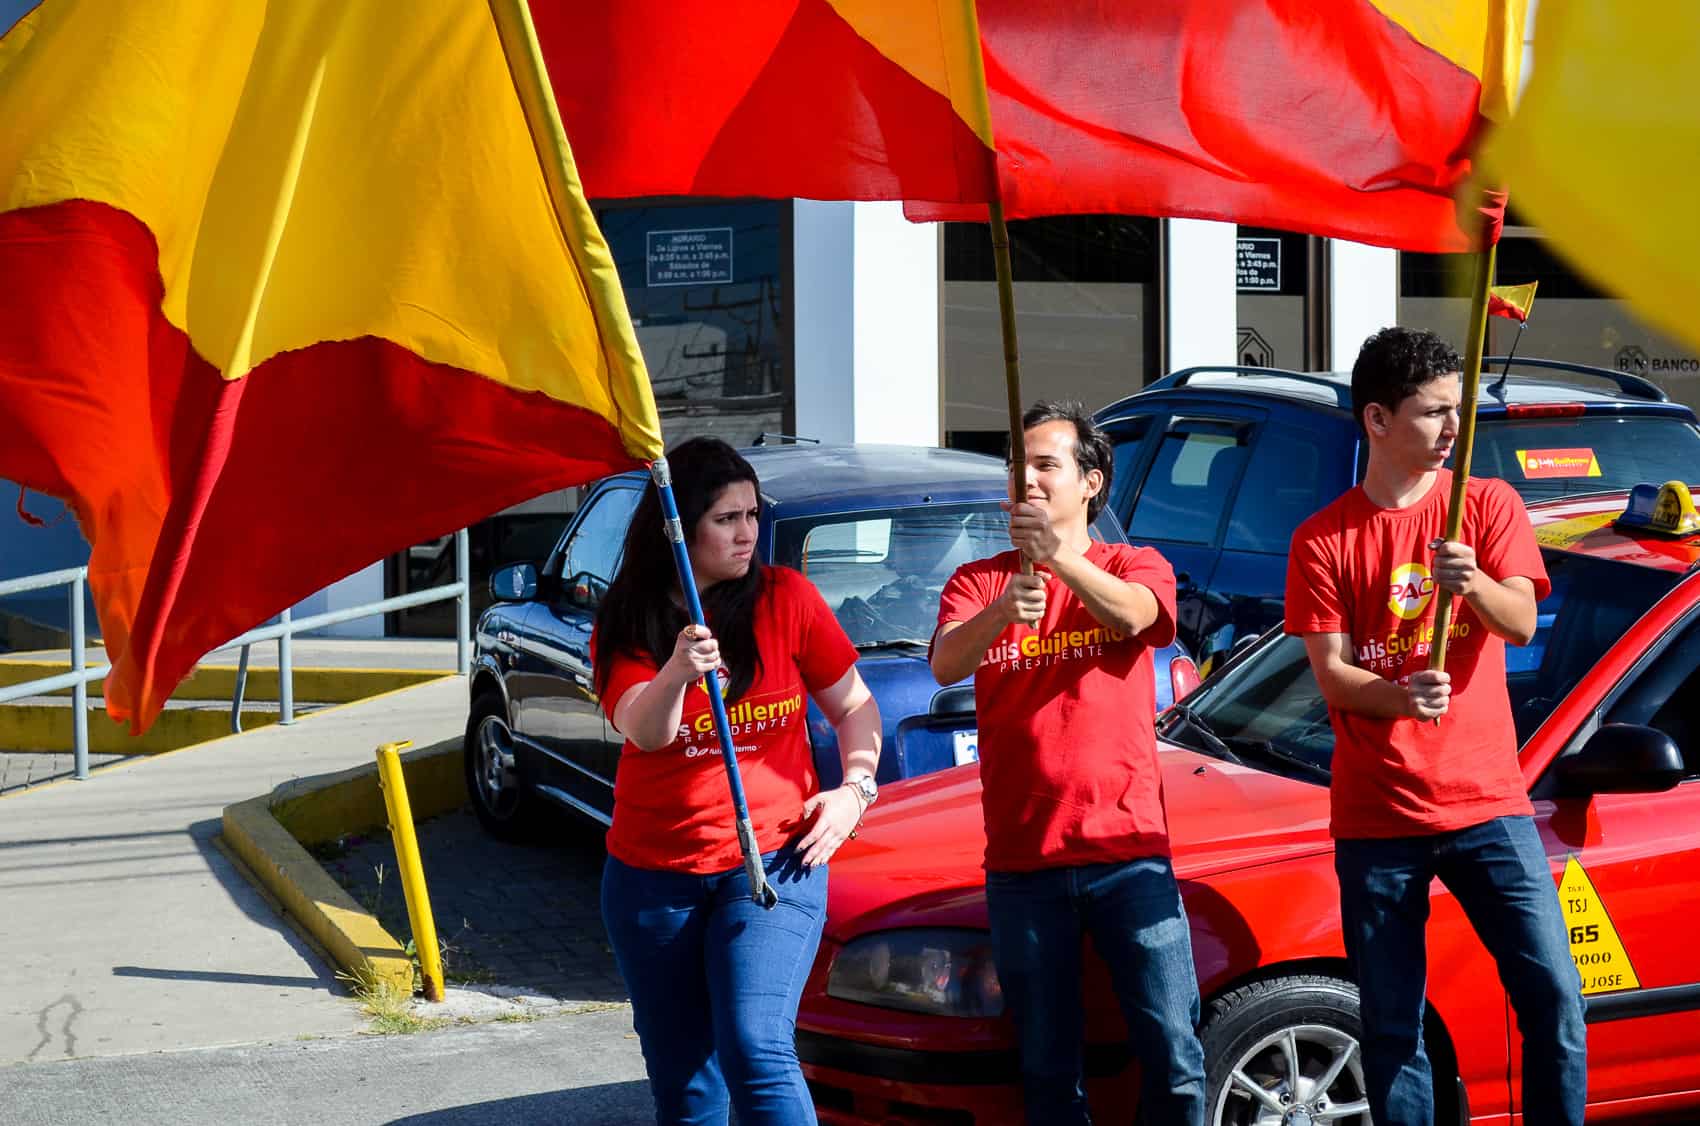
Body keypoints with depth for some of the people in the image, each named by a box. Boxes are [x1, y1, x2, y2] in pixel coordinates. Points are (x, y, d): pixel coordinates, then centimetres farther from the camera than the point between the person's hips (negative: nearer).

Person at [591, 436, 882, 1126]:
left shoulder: (786, 599, -2)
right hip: (651, 875, 2)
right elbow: (644, 731, -18)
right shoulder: (625, 623, -1)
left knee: (755, 1050, -21)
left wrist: (855, 789, -9)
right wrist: (675, 674, -38)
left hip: (772, 861, -2)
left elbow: (854, 706, 8)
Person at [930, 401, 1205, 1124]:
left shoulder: (1133, 568, 5)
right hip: (1023, 861, 1)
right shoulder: (978, 582, 9)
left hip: (1127, 851, -1)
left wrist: (1061, 555, -40)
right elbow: (946, 665, -12)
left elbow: (1132, 614, -20)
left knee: (1174, 1062, -5)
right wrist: (1003, 612, -34)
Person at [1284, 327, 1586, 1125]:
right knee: (1391, 1028, 3)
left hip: (1485, 803, 0)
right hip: (1376, 816, 0)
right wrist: (1401, 697, -24)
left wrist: (1473, 584, -29)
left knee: (1553, 993, -10)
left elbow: (1521, 624, -8)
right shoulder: (1324, 540, 3)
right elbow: (1331, 671, -4)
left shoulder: (1488, 505, 5)